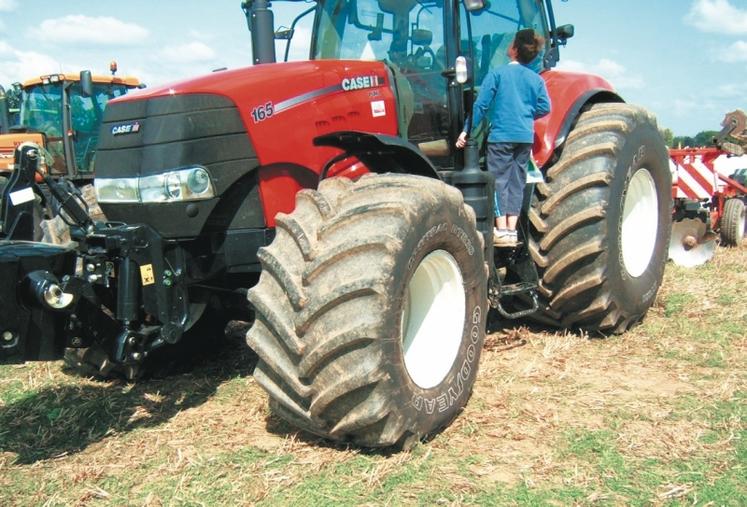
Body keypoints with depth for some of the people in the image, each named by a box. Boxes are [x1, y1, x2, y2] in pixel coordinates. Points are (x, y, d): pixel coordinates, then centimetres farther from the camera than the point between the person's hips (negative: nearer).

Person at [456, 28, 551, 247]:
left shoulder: (497, 74, -3)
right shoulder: (537, 79, 7)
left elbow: (481, 104, -6)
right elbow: (545, 107, 3)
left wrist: (467, 130, -1)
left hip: (501, 135, -4)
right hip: (525, 137, 4)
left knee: (499, 181, -1)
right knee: (517, 182, 8)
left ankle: (502, 231, -5)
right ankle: (512, 230, 7)